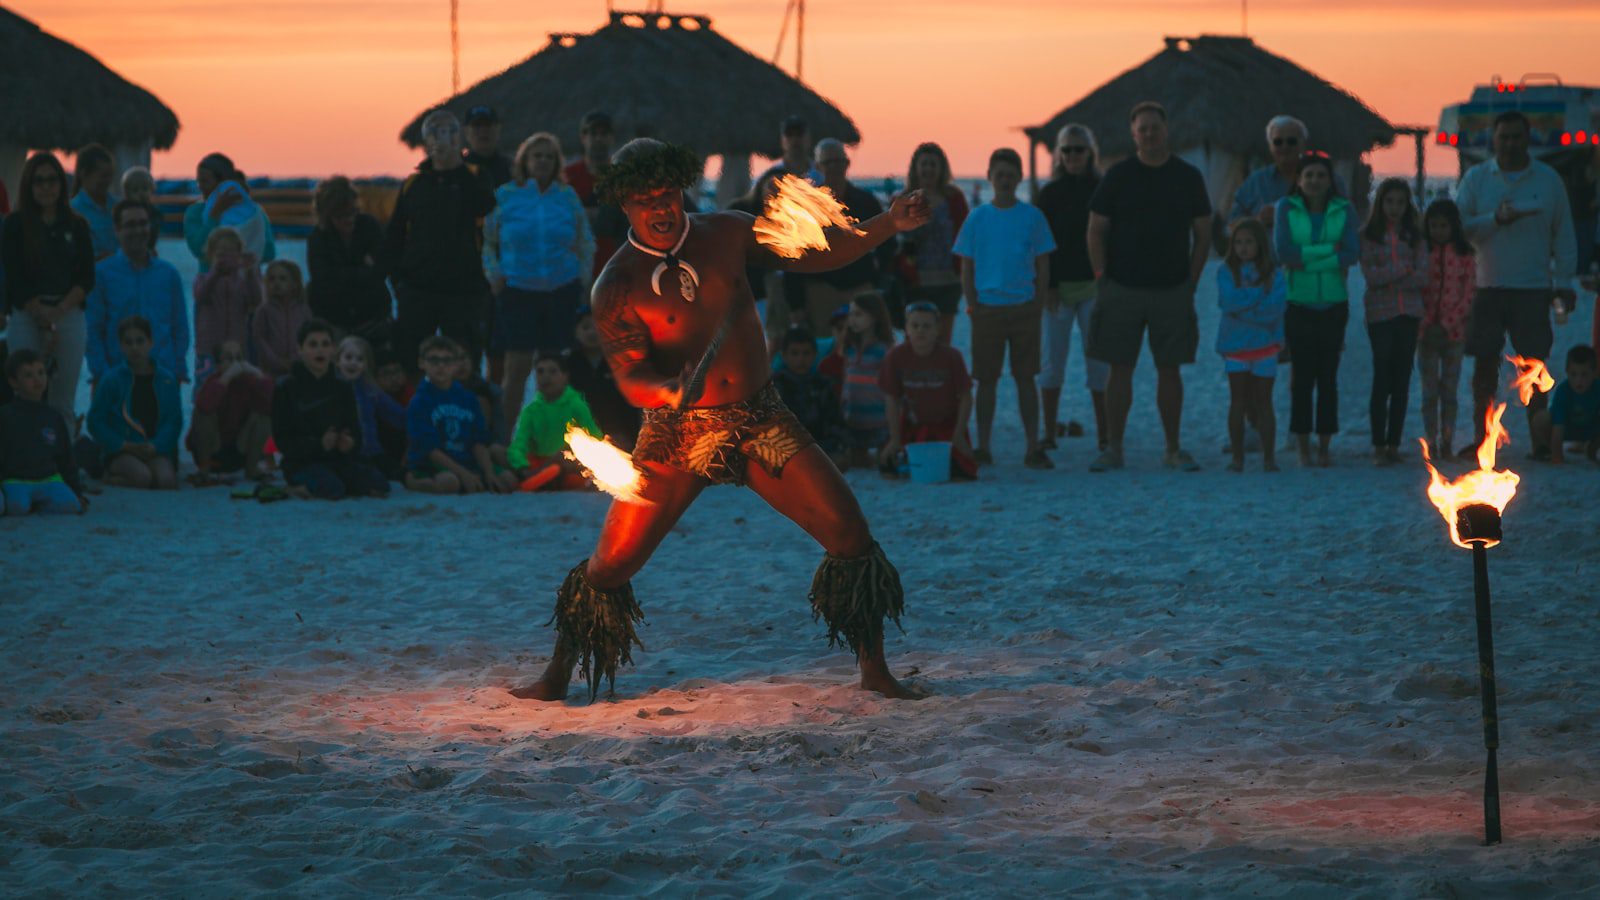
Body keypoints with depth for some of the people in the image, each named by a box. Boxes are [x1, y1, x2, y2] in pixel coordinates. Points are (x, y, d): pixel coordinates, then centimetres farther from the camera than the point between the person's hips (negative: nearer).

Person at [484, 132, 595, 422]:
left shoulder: (568, 197, 7)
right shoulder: (504, 196, 2)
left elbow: (585, 242, 18)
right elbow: (486, 241, 9)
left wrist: (584, 276, 7)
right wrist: (493, 274, -3)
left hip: (562, 291, 2)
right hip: (518, 291, -2)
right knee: (518, 367, -7)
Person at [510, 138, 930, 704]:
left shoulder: (726, 234, 4)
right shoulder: (616, 286, -7)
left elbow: (815, 254, 12)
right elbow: (629, 376, -16)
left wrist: (888, 225, 1)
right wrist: (672, 391, -38)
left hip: (761, 420, 3)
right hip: (678, 433, -2)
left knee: (848, 532, -9)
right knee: (613, 560, -8)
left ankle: (874, 670, 5)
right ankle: (558, 676, 13)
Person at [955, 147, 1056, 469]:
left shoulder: (1032, 216, 2)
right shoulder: (978, 218, 3)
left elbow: (1043, 265, 5)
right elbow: (966, 267, 6)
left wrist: (1038, 304, -3)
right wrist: (973, 306, -2)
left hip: (1025, 309, 0)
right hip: (987, 307, 0)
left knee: (1025, 379, 2)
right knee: (986, 380, 4)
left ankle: (1032, 448, 4)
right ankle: (983, 448, 10)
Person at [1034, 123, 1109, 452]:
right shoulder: (1050, 193, 5)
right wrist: (1047, 286, -6)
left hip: (1094, 286, -1)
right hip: (1058, 286, 1)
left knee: (1098, 360, -2)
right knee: (1053, 360, 1)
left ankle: (1103, 434, 0)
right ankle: (1049, 433, 7)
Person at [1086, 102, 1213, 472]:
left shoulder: (1188, 177, 5)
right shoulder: (1117, 176, 2)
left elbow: (1203, 234, 9)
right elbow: (1095, 231, 4)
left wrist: (1191, 282, 2)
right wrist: (1102, 277, -3)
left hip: (1172, 290, 1)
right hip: (1122, 289, -1)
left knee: (1169, 370, 3)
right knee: (1120, 370, 0)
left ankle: (1173, 450, 9)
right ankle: (1113, 449, 6)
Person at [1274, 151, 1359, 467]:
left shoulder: (1343, 210, 5)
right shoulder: (1286, 208, 4)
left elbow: (1352, 254, -8)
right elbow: (1282, 251, -9)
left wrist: (1306, 260, -14)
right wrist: (1329, 249, -11)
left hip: (1333, 304, 1)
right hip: (1297, 303, -1)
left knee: (1328, 376, 0)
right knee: (1302, 376, -3)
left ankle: (1324, 447, 6)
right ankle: (1302, 447, 2)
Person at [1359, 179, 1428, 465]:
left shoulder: (1415, 237, 9)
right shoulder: (1368, 236, 2)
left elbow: (1422, 277, -1)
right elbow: (1371, 275, -8)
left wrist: (1387, 278, -9)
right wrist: (1403, 269, -8)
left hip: (1409, 313, 3)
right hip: (1380, 313, -3)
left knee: (1402, 380, 3)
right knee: (1382, 379, -7)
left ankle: (1394, 443, 7)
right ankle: (1378, 444, -3)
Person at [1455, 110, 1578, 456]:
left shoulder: (1549, 180, 5)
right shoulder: (1476, 178, 5)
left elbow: (1564, 234, 8)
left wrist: (1564, 282, 1)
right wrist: (1495, 220, -16)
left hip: (1533, 288, -1)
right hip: (1487, 287, 1)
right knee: (1484, 362, 1)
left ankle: (1540, 440, 4)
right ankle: (1482, 437, 9)